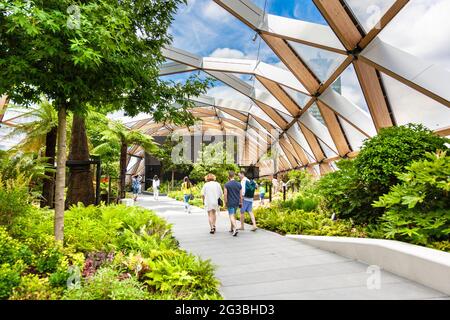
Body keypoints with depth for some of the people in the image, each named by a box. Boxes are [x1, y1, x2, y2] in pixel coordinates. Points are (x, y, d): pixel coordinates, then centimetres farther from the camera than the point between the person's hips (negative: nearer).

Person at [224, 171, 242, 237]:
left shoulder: (226, 185, -10)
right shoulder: (239, 184, 2)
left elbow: (225, 195, -11)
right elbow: (241, 195, 4)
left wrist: (225, 203, -1)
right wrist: (241, 202, 13)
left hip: (230, 203, -5)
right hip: (237, 202, 5)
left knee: (231, 216, -4)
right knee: (233, 215, 20)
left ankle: (235, 228, -21)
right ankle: (232, 228, 27)